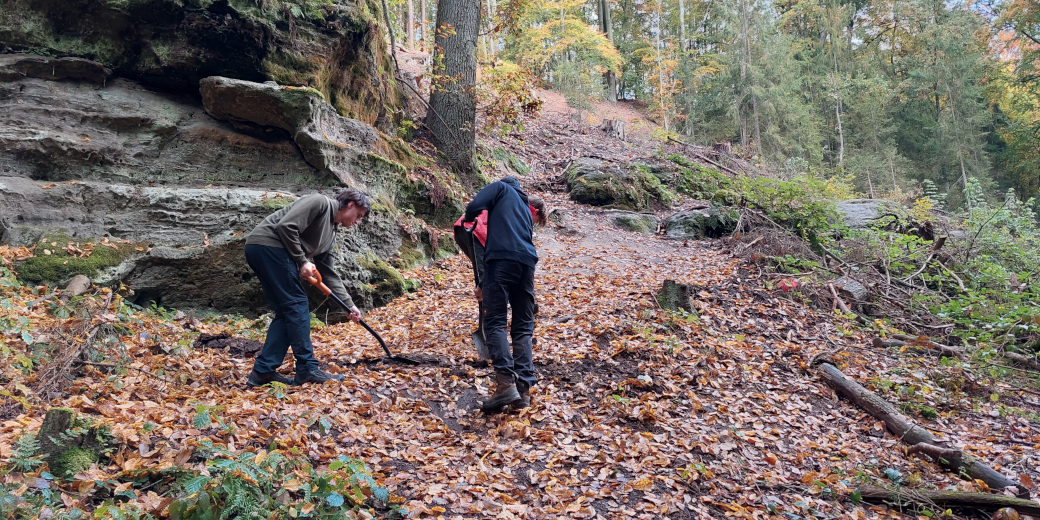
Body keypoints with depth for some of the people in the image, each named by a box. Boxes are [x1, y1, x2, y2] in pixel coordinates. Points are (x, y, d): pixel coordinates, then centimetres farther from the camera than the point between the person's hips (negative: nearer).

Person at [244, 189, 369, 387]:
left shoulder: (330, 234, 21)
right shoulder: (320, 202, -5)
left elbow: (328, 273, 24)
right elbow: (286, 226, -17)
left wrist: (349, 304, 20)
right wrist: (302, 261, -11)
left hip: (258, 250, 10)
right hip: (267, 243, -10)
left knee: (286, 311, 9)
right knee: (297, 304, -7)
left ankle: (263, 371, 10)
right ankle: (307, 369, -2)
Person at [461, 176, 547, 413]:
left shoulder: (502, 188, 20)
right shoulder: (526, 212, 33)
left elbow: (475, 206, 1)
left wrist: (467, 220, 25)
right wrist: (485, 284, 38)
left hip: (503, 259, -5)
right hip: (526, 262, 5)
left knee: (495, 322, -7)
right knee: (523, 327, 9)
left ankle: (506, 382, -20)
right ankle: (524, 388, 2)